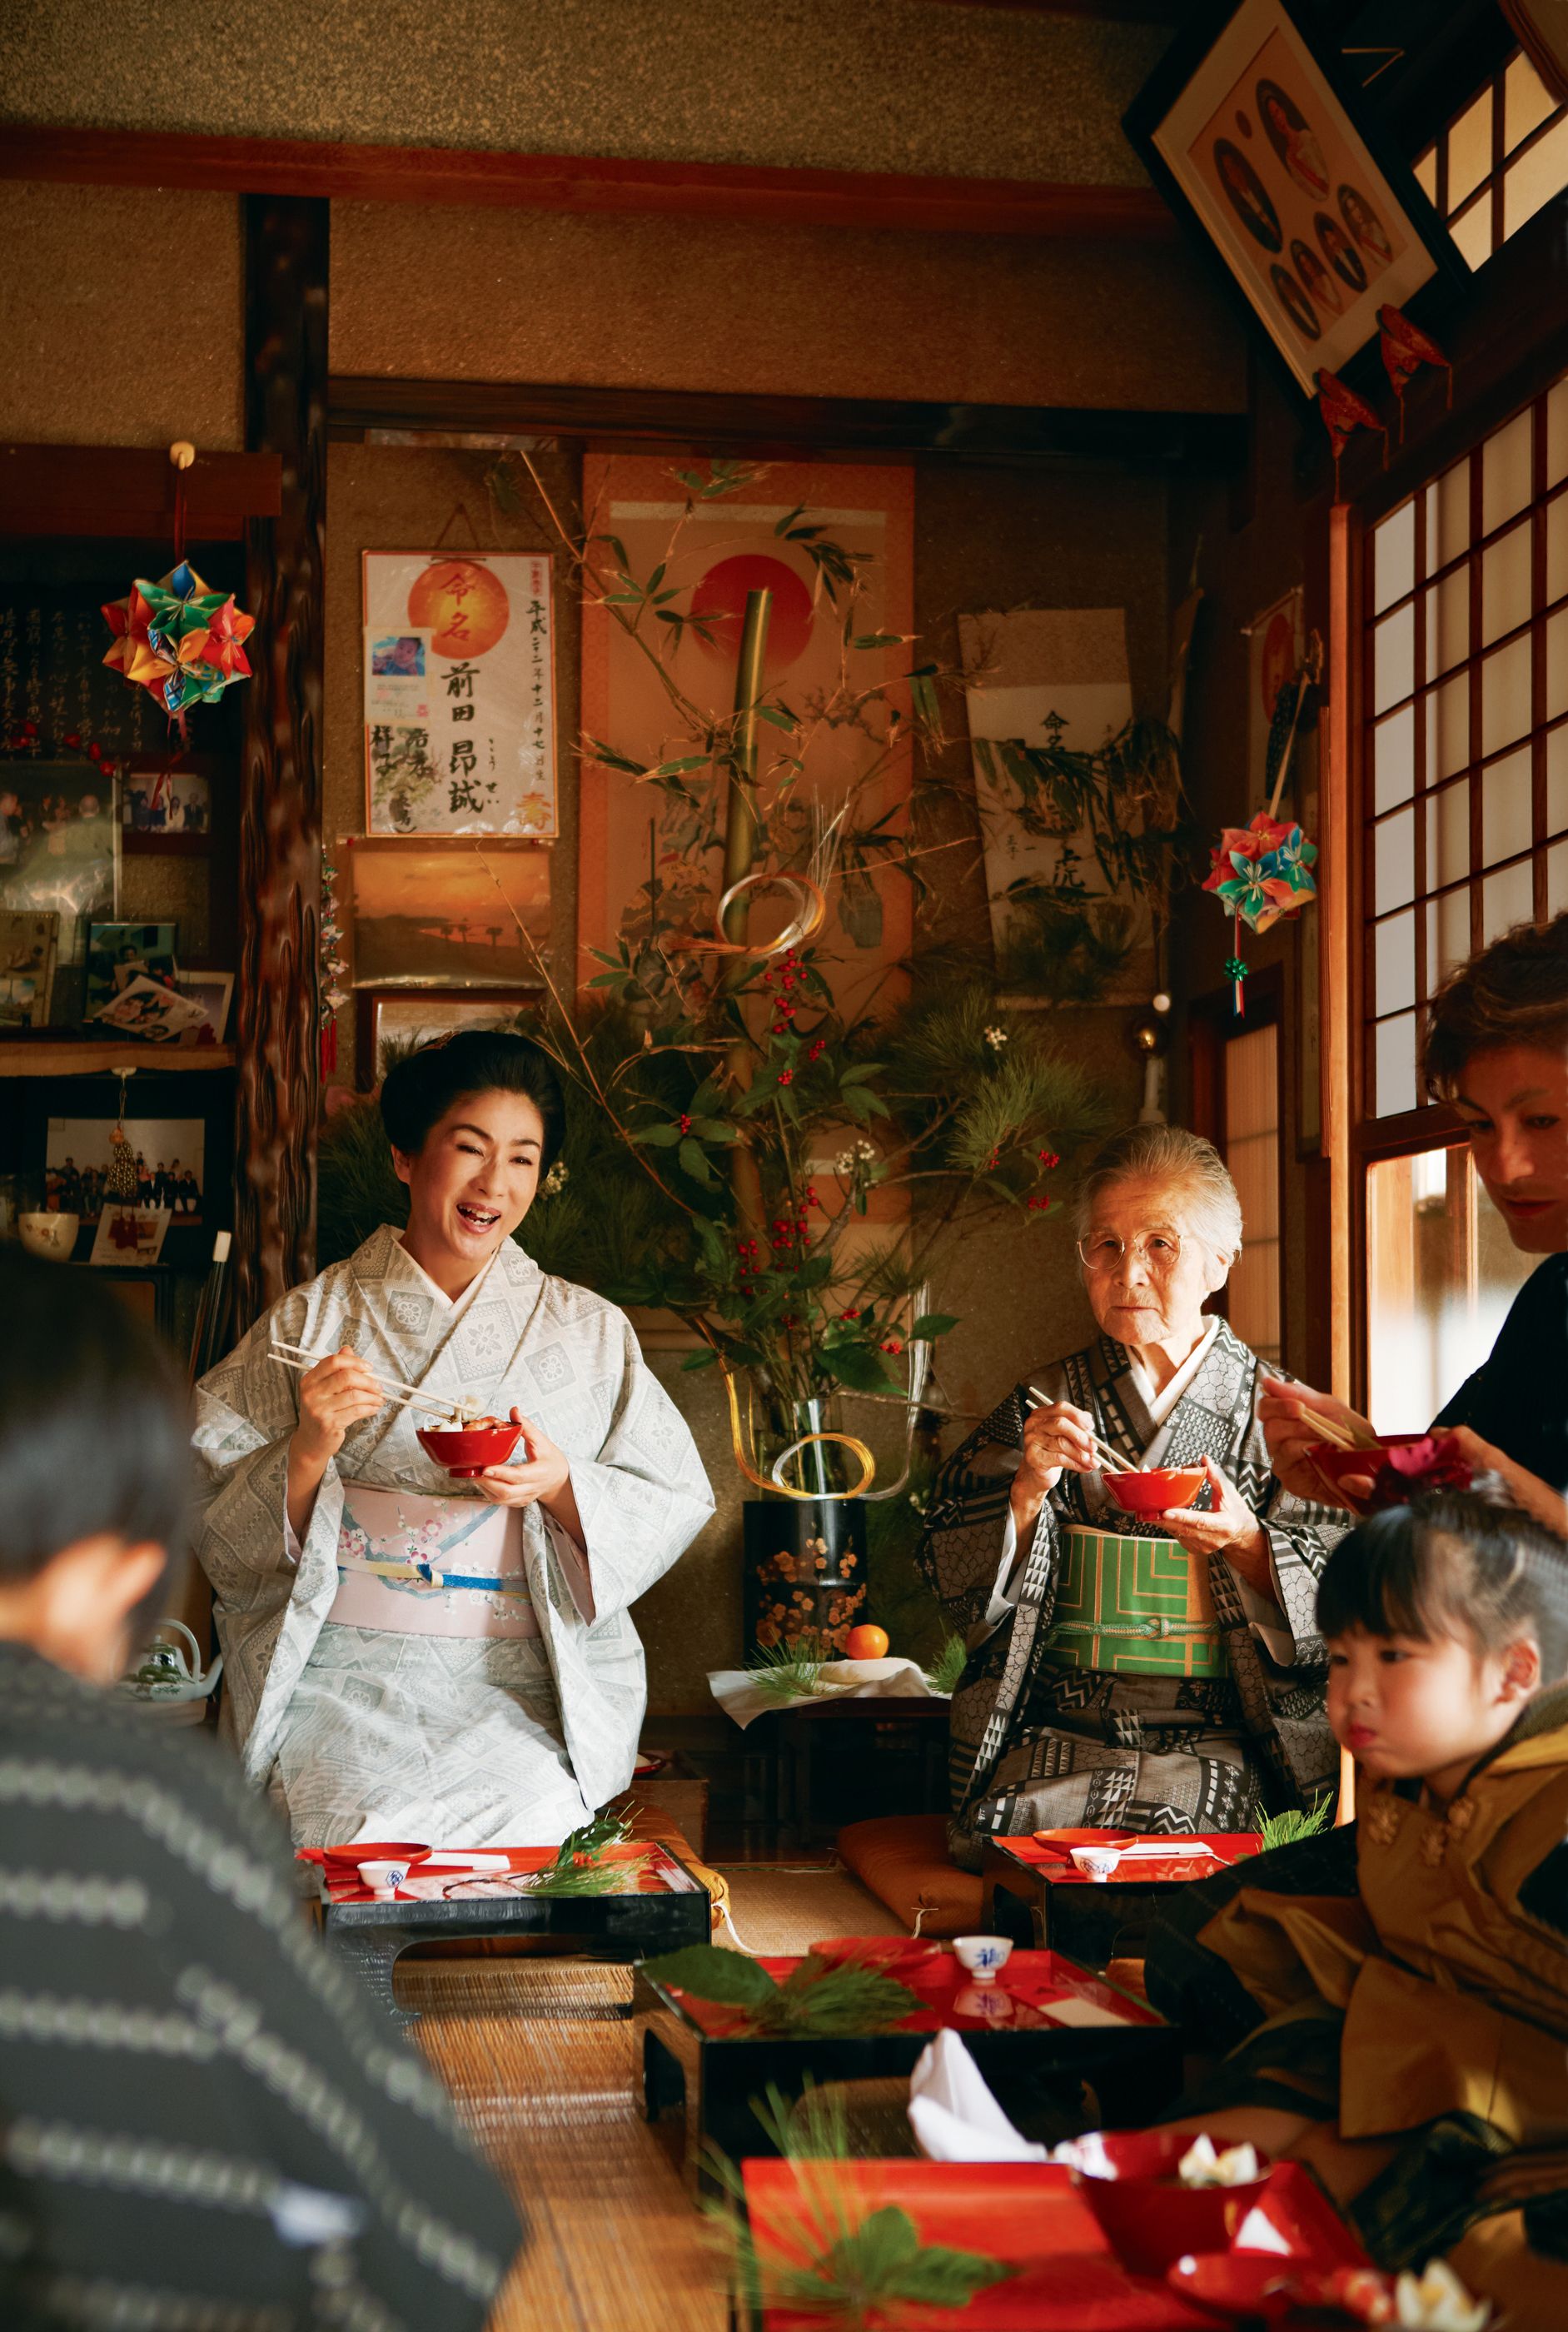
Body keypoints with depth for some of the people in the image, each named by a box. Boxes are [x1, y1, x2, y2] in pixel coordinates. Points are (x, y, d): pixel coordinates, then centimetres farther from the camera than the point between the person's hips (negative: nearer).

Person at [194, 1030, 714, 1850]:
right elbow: (215, 1522, 5)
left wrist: (560, 1488, -12)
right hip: (341, 1683, -1)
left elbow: (674, 1506, 6)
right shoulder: (311, 1317, 8)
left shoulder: (589, 1331, 11)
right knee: (356, 1833, -28)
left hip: (525, 1690, 1)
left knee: (514, 1815, -28)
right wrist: (309, 1451, -14)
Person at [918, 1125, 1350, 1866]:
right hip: (1056, 1732, 2)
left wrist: (1247, 1545, -17)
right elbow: (954, 1581, 5)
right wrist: (1027, 1492, -11)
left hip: (1219, 1741, -1)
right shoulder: (1045, 1405, 10)